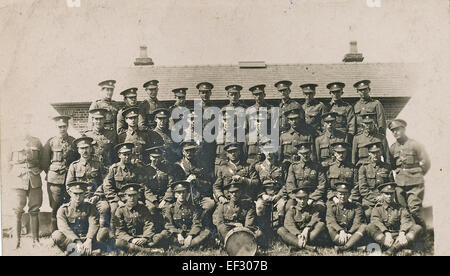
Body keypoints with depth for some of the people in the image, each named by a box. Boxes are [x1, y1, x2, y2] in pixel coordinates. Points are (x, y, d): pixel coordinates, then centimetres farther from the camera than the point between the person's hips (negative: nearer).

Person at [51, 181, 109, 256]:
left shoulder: (90, 207, 8)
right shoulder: (63, 209, 2)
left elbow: (93, 224, -8)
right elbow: (64, 228, -14)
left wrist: (89, 240, -28)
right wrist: (78, 242, -28)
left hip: (87, 239, 1)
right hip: (71, 239, -1)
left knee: (104, 231, -23)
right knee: (56, 235, -30)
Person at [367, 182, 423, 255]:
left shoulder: (400, 208, 17)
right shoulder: (377, 208, 13)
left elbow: (405, 221, -1)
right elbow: (376, 222, -6)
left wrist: (402, 234, -23)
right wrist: (387, 234, -26)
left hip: (398, 236, 2)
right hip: (383, 237, -2)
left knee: (418, 228, -20)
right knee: (370, 227, -28)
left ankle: (394, 247, -36)